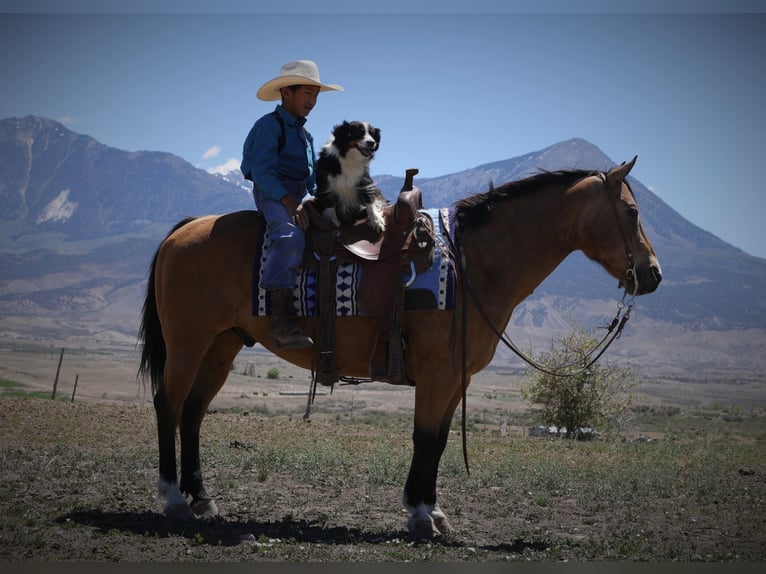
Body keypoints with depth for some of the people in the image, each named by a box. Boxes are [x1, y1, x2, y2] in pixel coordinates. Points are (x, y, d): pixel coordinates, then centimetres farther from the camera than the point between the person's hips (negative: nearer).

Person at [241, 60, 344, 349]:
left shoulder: (305, 135, 24)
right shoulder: (269, 125, -3)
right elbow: (262, 170, -15)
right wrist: (289, 202, -25)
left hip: (301, 197, 9)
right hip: (272, 194, -9)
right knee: (291, 235, -37)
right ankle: (281, 319, -41)